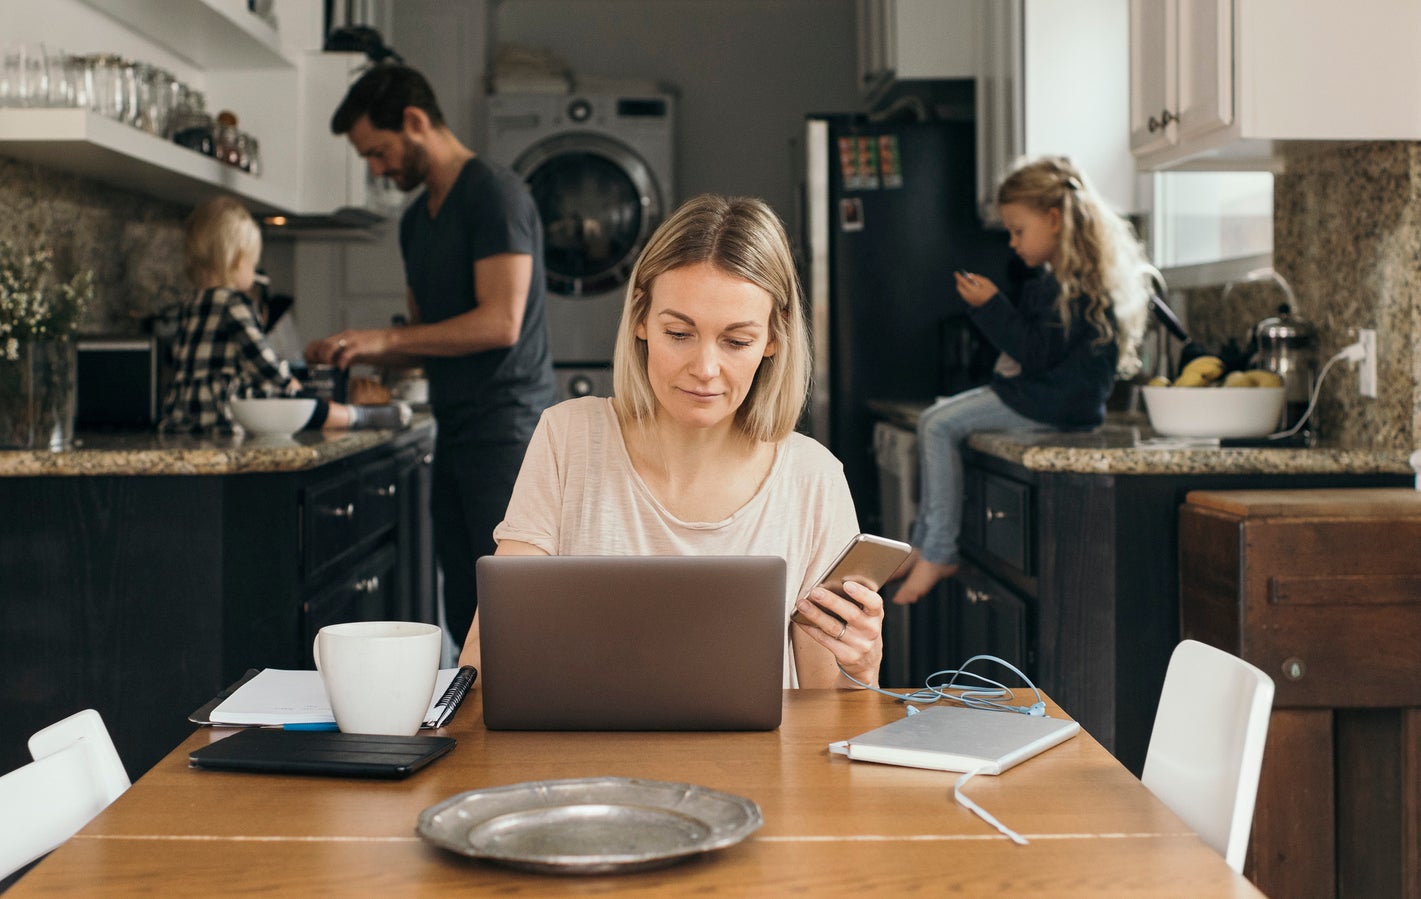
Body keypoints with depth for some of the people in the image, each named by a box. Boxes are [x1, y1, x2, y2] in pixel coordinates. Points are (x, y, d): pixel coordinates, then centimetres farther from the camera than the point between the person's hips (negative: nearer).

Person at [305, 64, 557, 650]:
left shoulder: (494, 194, -9)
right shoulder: (417, 221, 19)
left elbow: (499, 323, -18)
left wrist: (385, 338, -14)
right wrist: (355, 354, 7)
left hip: (507, 430, -9)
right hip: (455, 436, 9)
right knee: (466, 618, 8)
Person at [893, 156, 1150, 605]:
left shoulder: (1076, 285, -19)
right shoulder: (1057, 277, 14)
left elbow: (1036, 352, -22)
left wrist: (991, 306, -20)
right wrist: (986, 304, 12)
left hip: (1055, 404, -11)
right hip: (1037, 393, 11)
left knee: (939, 425, -16)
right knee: (936, 417, 11)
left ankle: (940, 553, -12)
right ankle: (925, 545, 6)